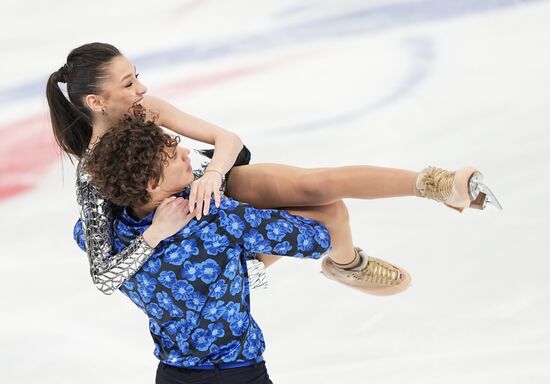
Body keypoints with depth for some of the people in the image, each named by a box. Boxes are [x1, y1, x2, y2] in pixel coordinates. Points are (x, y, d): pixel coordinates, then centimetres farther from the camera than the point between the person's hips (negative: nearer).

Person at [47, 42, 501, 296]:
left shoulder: (144, 108, -14)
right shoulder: (94, 180, -29)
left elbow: (228, 140, -13)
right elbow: (103, 277, -33)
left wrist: (212, 174, -35)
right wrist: (155, 234, -46)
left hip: (221, 186, 4)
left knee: (317, 183, -22)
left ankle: (437, 183, -22)